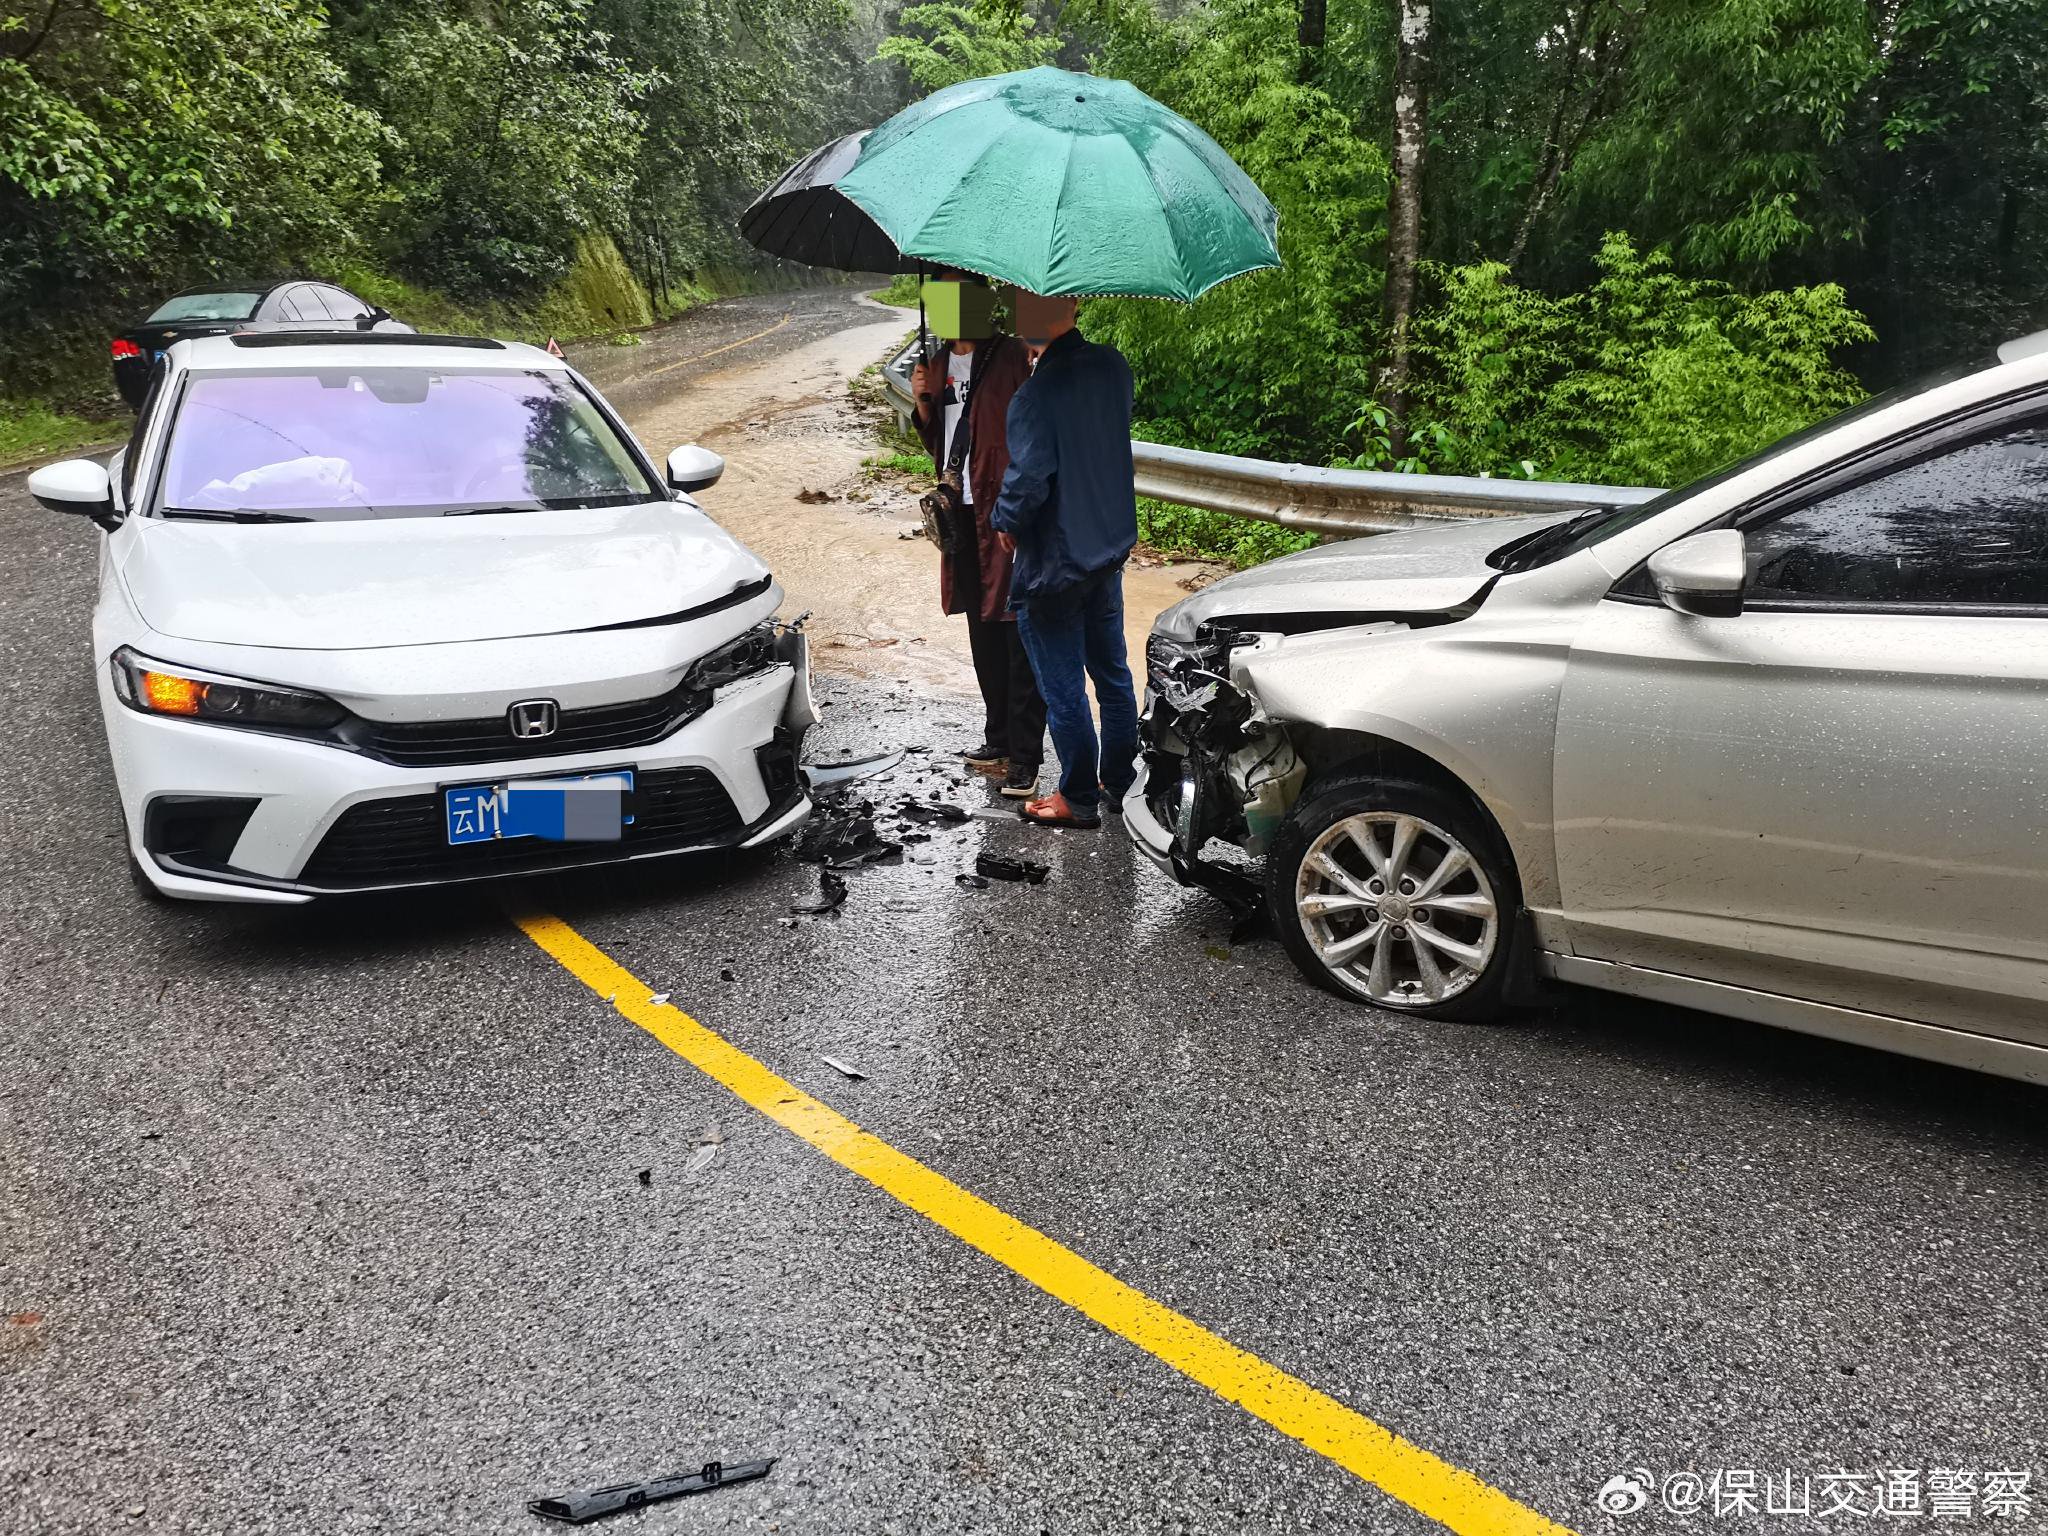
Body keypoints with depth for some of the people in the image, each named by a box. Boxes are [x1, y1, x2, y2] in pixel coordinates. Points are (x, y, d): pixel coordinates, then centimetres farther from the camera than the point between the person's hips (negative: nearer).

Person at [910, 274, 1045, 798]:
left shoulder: (1009, 357, -9)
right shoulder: (937, 364, 13)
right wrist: (923, 406, 2)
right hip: (963, 515, 7)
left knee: (1019, 635, -5)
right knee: (984, 636, 15)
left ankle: (1025, 757, -1)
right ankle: (999, 739, 28)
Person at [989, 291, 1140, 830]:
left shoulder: (1036, 393, -24)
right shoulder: (1112, 365, -1)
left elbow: (1027, 481, -23)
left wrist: (1006, 523, -7)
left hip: (1053, 563, -7)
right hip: (1111, 546, 8)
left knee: (1063, 689, 6)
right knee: (1112, 673, 18)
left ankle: (1079, 800, 17)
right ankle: (1120, 784, 30)